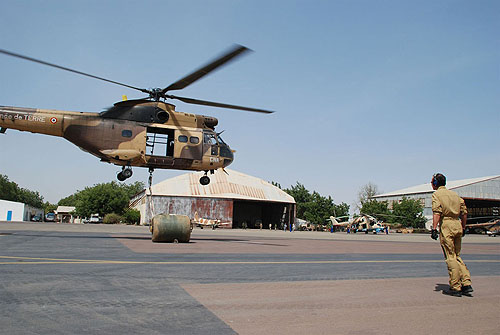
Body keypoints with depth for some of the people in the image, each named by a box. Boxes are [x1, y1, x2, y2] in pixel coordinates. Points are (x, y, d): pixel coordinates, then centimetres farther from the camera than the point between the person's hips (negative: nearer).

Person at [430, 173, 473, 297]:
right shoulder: (455, 194, 19)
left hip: (446, 225, -7)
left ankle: (455, 288, 1)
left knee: (450, 258, -2)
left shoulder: (436, 194, -2)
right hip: (457, 225, 7)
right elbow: (464, 212, 17)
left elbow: (437, 212, -16)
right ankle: (466, 284, 10)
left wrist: (434, 228, -20)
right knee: (456, 256, 16)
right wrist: (463, 228, 25)